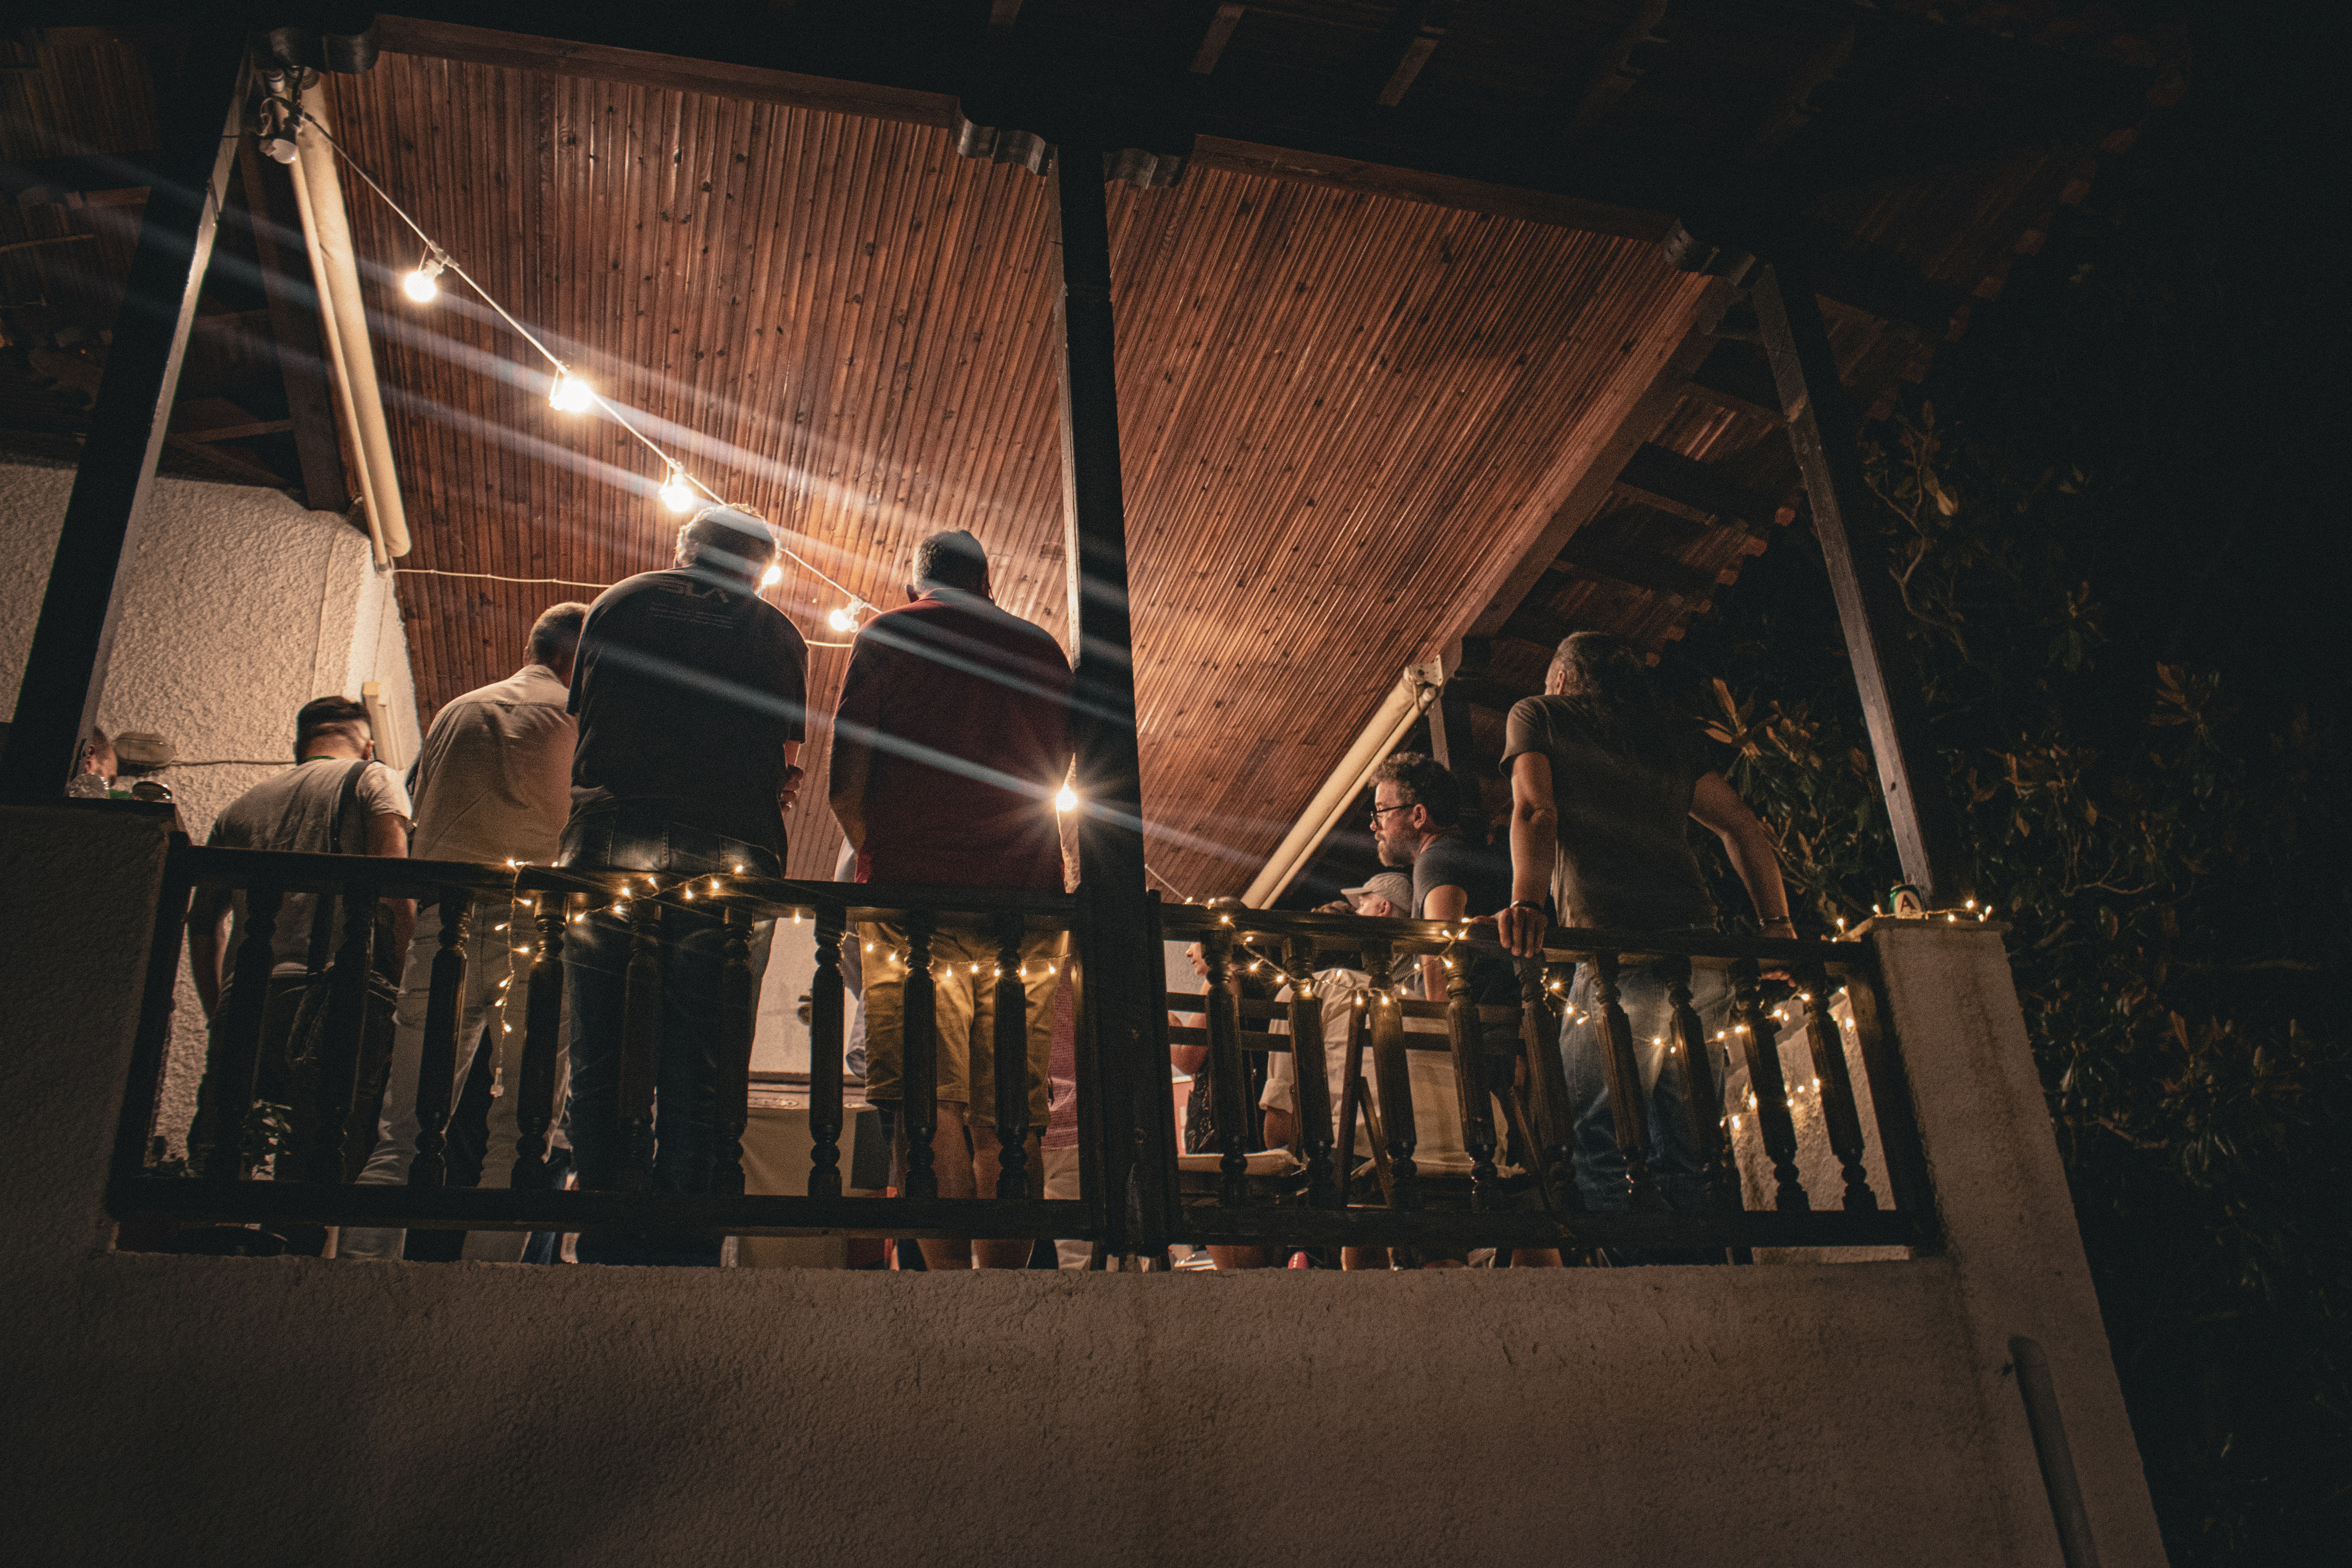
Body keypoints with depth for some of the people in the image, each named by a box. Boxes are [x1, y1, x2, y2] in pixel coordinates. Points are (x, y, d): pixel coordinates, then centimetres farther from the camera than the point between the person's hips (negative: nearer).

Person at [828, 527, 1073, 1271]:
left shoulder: (886, 634, 10)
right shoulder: (1040, 646, 20)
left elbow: (845, 783, 2)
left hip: (917, 885, -3)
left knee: (930, 1099, -8)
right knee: (1010, 1110, 2)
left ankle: (948, 1270, -17)